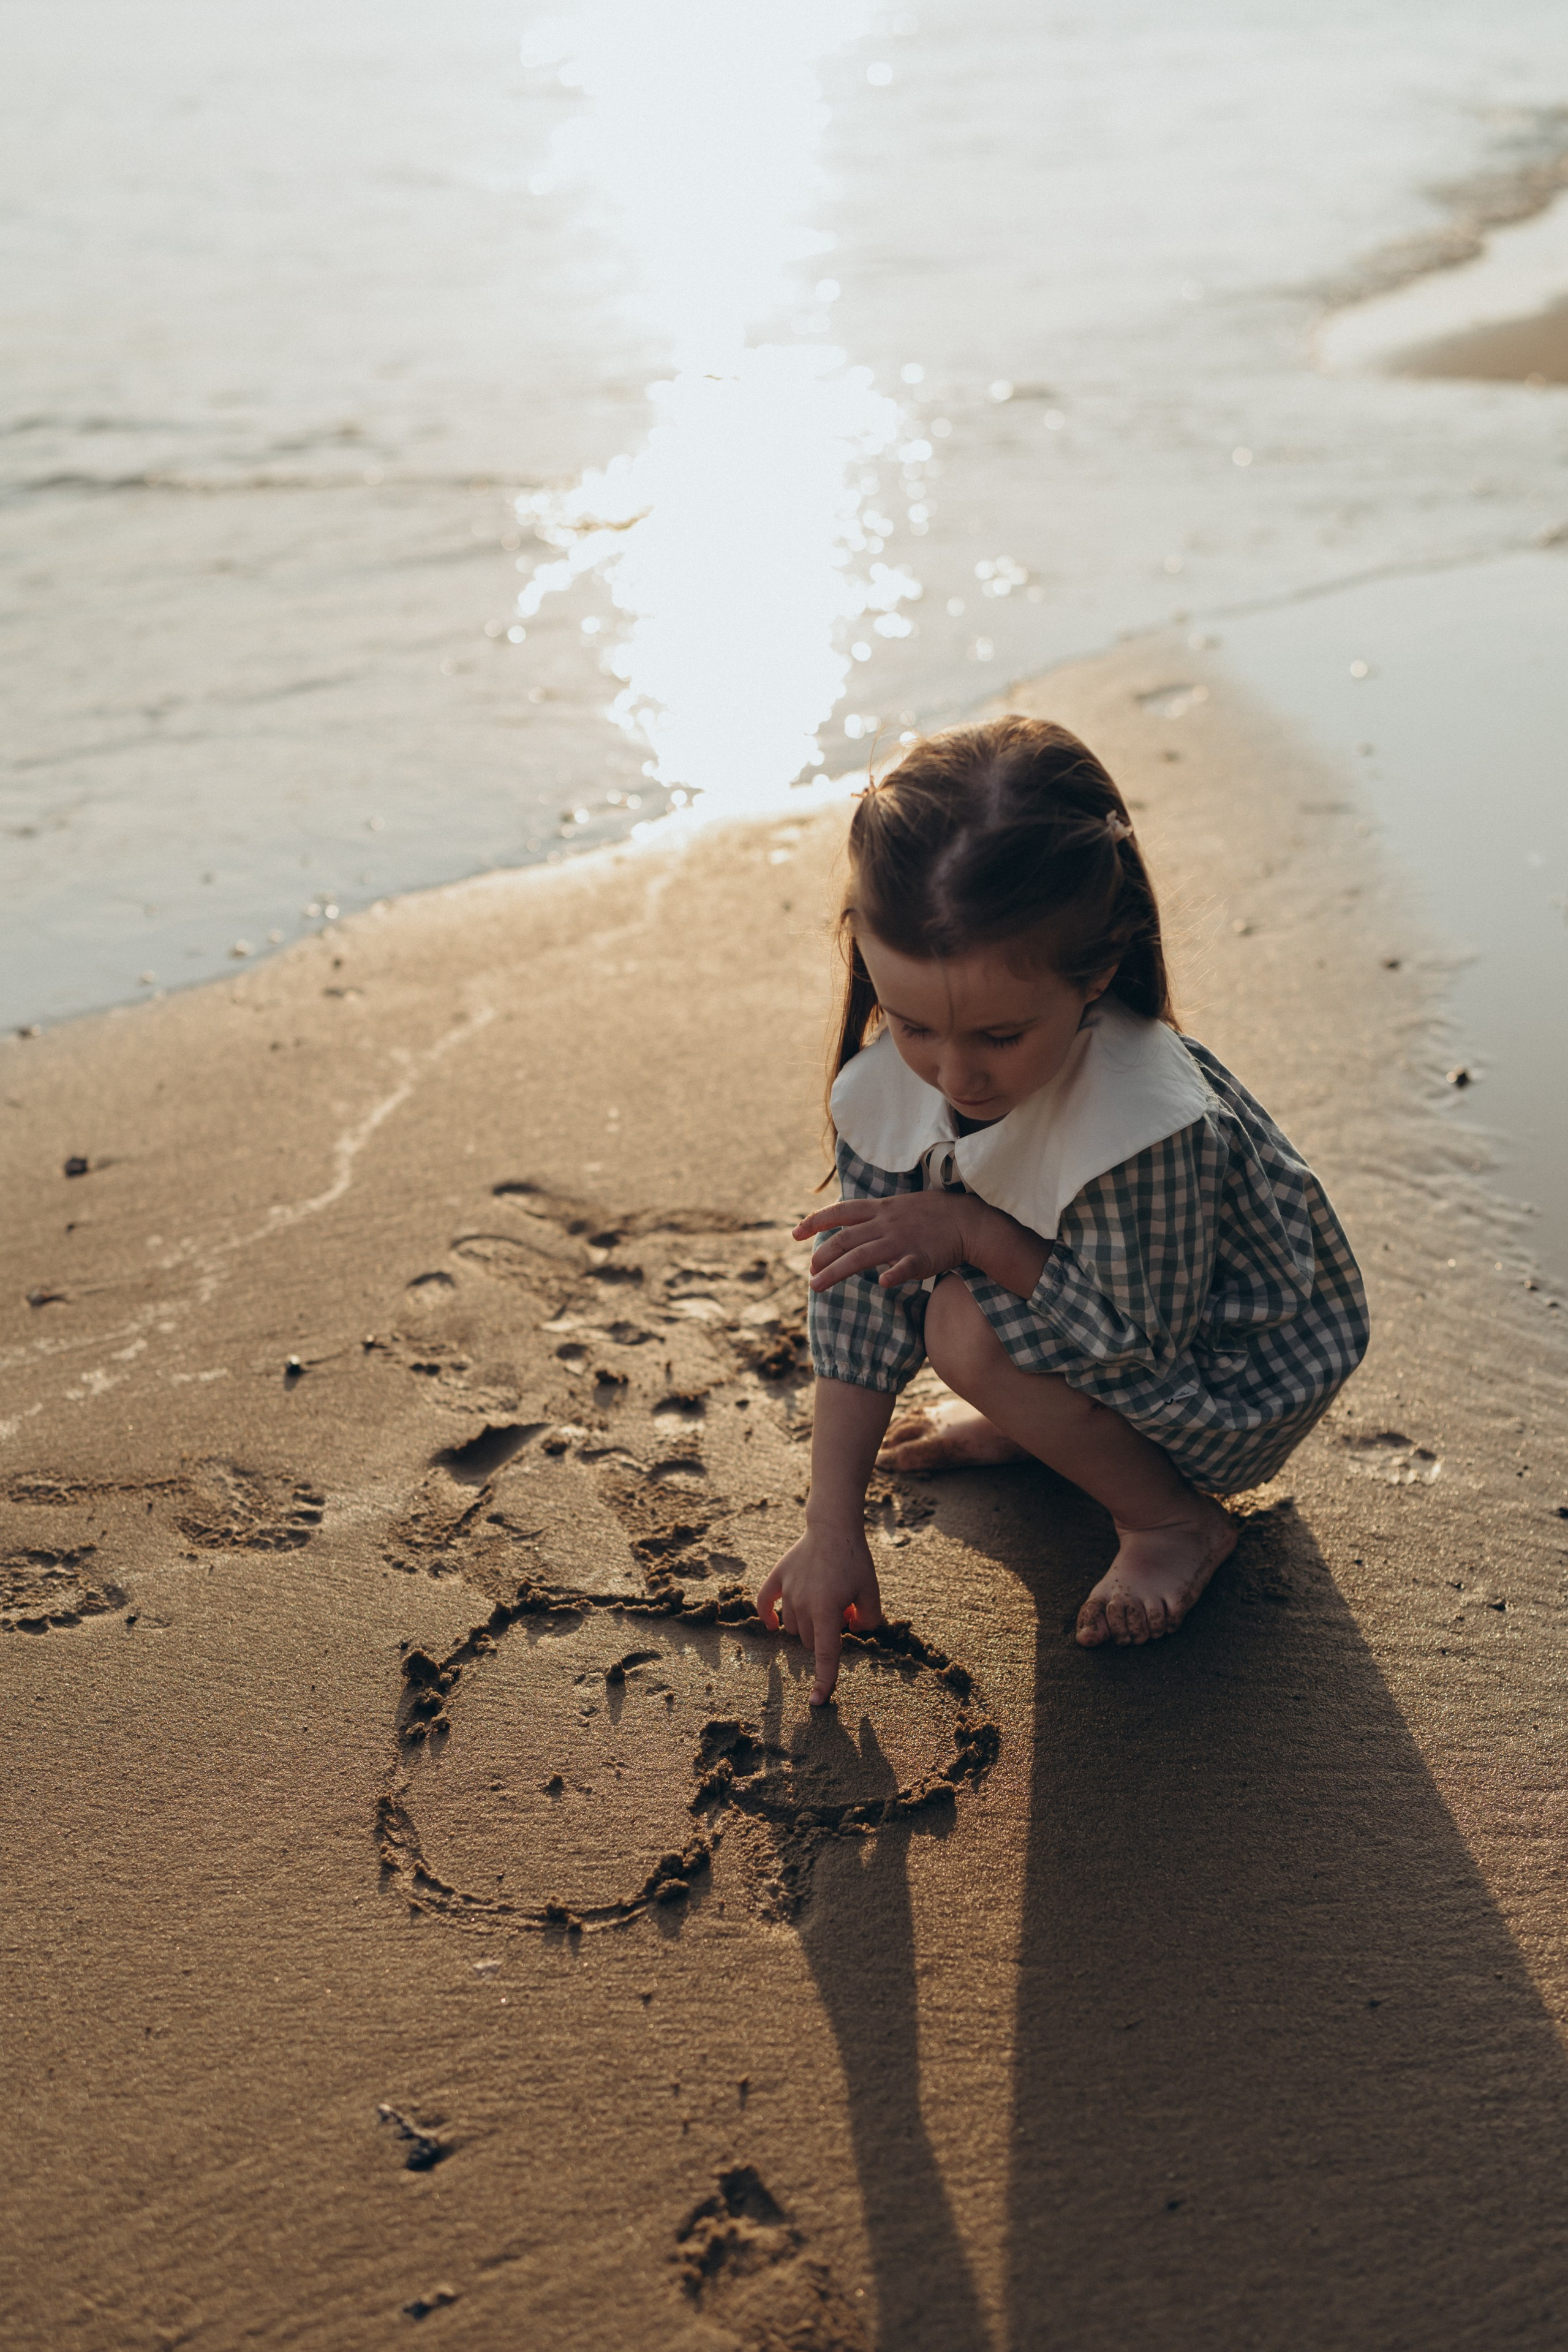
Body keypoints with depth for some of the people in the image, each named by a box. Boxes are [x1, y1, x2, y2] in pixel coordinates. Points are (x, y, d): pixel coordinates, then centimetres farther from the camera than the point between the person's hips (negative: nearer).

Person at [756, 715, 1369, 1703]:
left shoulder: (1145, 1121, -40)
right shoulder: (895, 1080, -20)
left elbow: (1139, 1342, -31)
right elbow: (861, 1299, -15)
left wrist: (969, 1234, -32)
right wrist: (832, 1529, -14)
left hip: (1245, 1379, -7)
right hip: (1107, 1301, 7)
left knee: (973, 1329, -28)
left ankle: (1175, 1519, -4)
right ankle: (1037, 1424, 17)